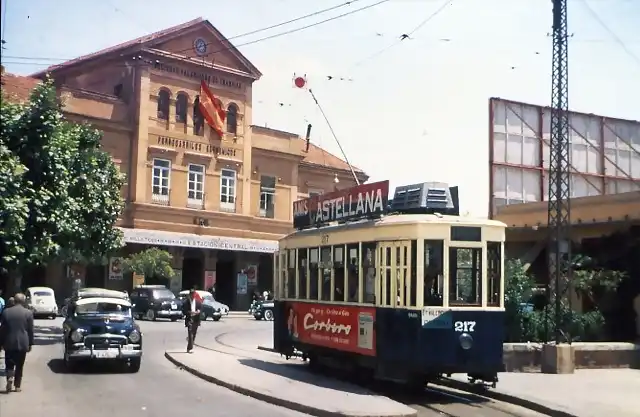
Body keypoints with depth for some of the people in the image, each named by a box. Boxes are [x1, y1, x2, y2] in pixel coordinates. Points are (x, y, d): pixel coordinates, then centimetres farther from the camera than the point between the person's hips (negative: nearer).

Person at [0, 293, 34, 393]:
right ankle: (17, 386, 12)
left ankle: (10, 377, -13)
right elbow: (30, 330, -2)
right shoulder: (28, 313, -5)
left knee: (9, 363, 13)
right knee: (19, 365, 10)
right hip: (22, 343, 0)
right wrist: (30, 344, 8)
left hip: (9, 343, 0)